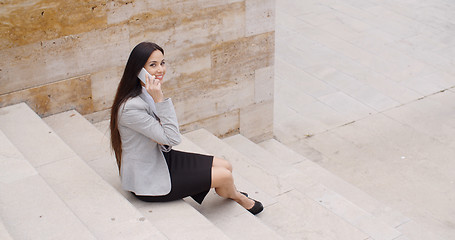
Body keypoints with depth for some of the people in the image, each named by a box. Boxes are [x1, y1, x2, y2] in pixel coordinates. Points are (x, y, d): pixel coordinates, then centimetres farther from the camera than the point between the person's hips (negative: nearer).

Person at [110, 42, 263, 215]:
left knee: (225, 166, 7)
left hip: (161, 158, 9)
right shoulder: (131, 107, -29)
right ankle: (237, 197, 29)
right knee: (224, 176, -5)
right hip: (148, 180, -9)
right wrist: (159, 100, -30)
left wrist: (163, 136, -18)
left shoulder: (148, 94, 1)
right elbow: (172, 138, -26)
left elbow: (167, 143, 6)